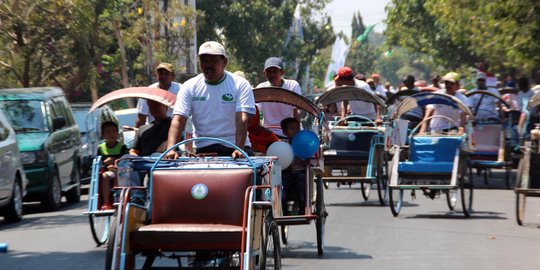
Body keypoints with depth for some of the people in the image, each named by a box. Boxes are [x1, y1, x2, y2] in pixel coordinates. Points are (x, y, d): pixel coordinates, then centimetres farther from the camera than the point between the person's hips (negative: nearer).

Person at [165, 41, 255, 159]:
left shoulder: (241, 85, -1)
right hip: (202, 148, 1)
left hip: (234, 147, -1)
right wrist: (171, 149, -21)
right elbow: (178, 121, -3)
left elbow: (242, 120, -13)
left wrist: (239, 149, -29)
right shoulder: (189, 87, 6)